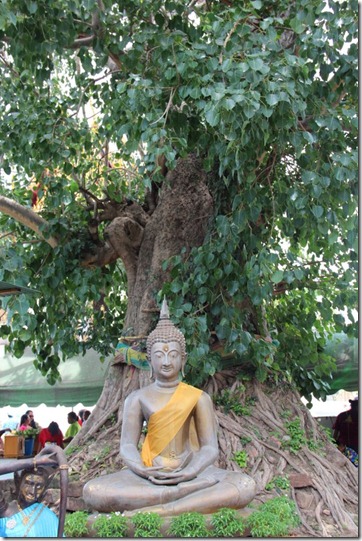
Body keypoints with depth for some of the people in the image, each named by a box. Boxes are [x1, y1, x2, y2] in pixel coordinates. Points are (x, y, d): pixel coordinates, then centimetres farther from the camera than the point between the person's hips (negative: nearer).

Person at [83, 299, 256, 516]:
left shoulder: (199, 398, 5)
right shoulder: (138, 398, 7)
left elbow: (210, 447, -1)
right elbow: (128, 445, 0)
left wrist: (189, 473, -23)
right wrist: (141, 469, -23)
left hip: (190, 472, 0)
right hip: (149, 476, 1)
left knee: (246, 486, -27)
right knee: (92, 491, -28)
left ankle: (158, 510, -34)